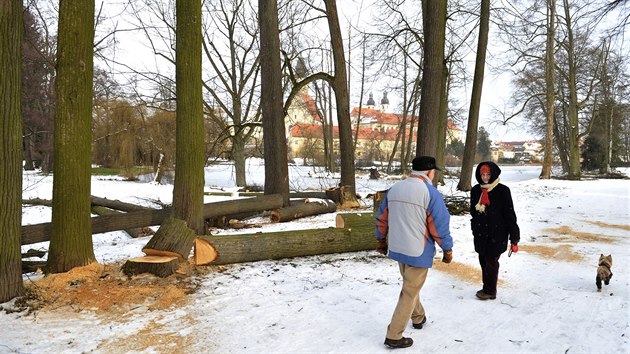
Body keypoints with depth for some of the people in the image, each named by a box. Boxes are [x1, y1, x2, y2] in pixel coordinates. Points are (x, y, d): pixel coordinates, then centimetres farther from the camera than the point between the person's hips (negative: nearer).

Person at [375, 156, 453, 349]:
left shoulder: (394, 189, 3)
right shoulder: (430, 192, -16)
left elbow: (381, 218, 10)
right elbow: (440, 226, -15)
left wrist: (381, 240, 22)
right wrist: (448, 250, -2)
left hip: (397, 248, 7)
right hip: (418, 251, -7)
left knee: (410, 285, 27)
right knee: (409, 293, 4)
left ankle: (418, 317, 45)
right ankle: (394, 336, 8)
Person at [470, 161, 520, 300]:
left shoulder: (502, 190, -10)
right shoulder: (476, 190, 4)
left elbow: (510, 214, -9)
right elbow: (472, 210, 17)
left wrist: (514, 237, -9)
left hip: (497, 233, -5)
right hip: (480, 233, 5)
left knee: (491, 262, 0)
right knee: (483, 261, 13)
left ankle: (490, 291, 14)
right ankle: (487, 288, 26)